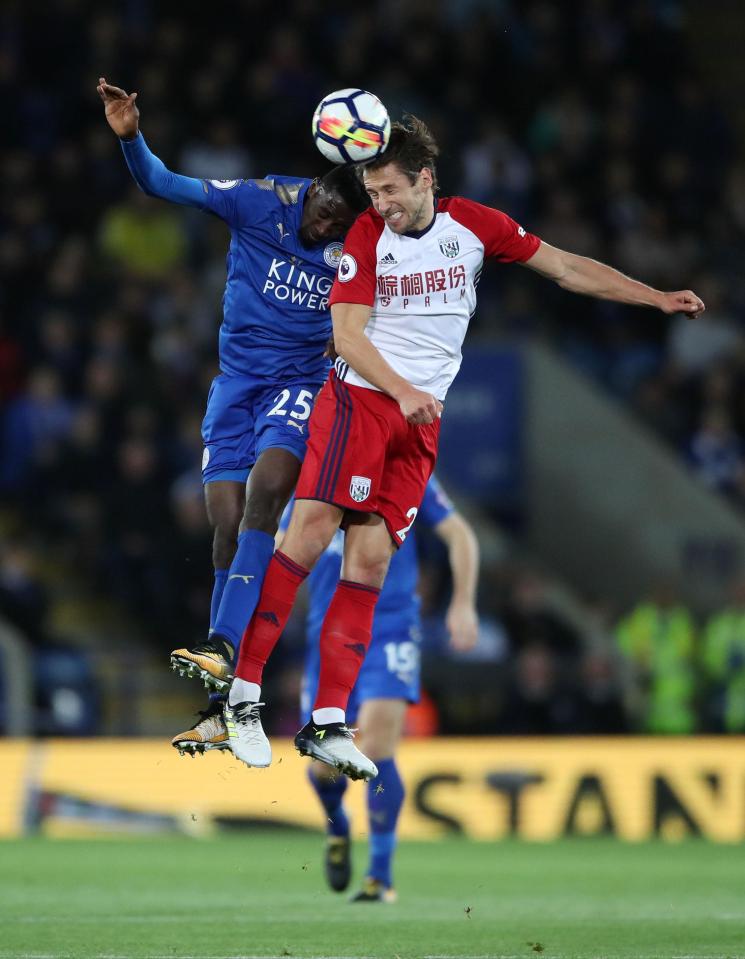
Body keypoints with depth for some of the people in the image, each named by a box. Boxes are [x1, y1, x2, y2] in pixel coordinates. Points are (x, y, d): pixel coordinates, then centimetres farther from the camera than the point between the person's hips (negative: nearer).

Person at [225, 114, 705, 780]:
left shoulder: (473, 224, 5)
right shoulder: (368, 235, -3)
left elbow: (566, 267, 11)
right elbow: (347, 332, -8)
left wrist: (659, 299, 8)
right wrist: (402, 391, -22)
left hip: (421, 423, 3)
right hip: (359, 400, -3)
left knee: (371, 561, -3)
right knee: (311, 532, -17)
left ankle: (328, 723, -4)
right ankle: (243, 693, -14)